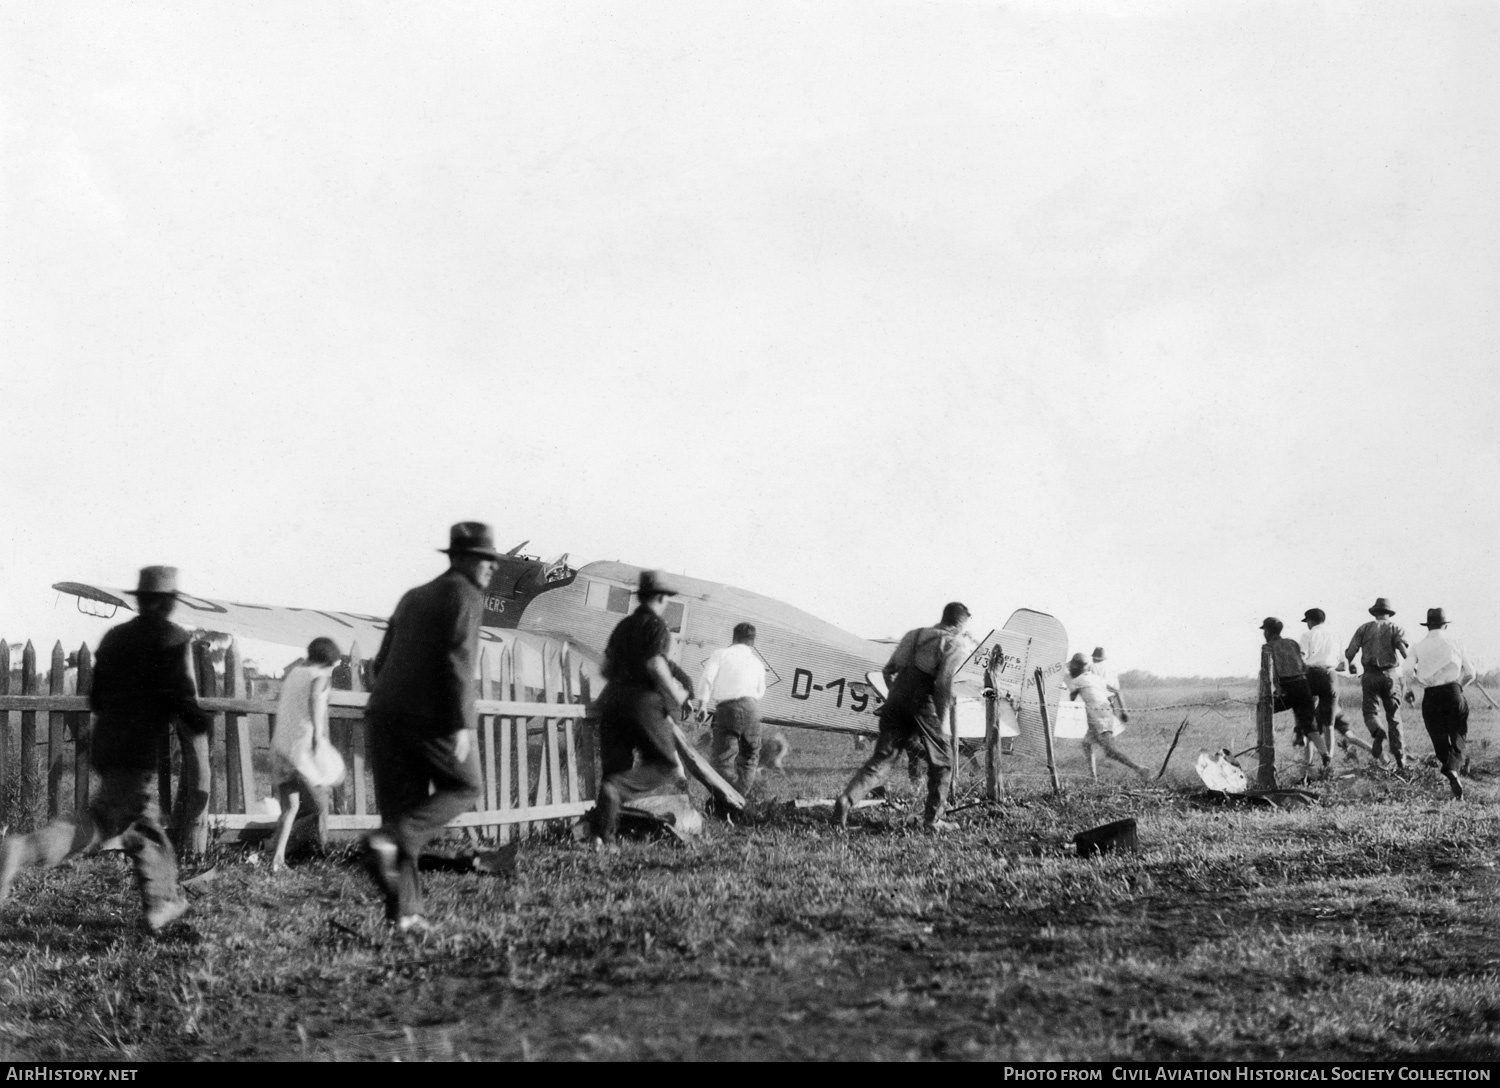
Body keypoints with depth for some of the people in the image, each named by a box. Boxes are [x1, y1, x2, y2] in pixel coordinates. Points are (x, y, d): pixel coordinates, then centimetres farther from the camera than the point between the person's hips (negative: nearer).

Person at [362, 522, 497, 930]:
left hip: (386, 712, 7)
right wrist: (461, 723, -17)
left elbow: (381, 663, 22)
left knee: (402, 807, 9)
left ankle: (402, 909, 4)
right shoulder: (465, 595, -1)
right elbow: (457, 661, -14)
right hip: (434, 715, -7)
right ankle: (391, 839, -9)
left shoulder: (412, 597, 23)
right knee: (463, 788, 13)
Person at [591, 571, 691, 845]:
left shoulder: (623, 626, 18)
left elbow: (606, 669, 17)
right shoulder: (656, 626, -3)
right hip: (644, 702, -7)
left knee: (614, 768, 9)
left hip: (612, 699, 7)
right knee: (665, 764, 3)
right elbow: (655, 664, -16)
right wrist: (675, 693, -3)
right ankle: (616, 788, -23)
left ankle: (602, 836, 1)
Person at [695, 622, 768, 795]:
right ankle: (741, 795, 11)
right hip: (751, 707, 3)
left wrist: (702, 704, -4)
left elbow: (707, 676, -3)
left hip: (725, 707, -3)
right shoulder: (757, 663, 22)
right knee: (749, 756, 17)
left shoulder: (721, 654, 12)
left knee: (724, 758, -4)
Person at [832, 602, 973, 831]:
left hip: (896, 701, 6)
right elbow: (944, 682, -13)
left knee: (882, 759, 5)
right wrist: (942, 721, -7)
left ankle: (846, 799, -14)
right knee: (941, 761, 13)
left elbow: (888, 670, 19)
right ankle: (933, 819, 14)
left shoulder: (914, 635, 21)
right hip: (923, 707, -6)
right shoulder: (957, 644, 0)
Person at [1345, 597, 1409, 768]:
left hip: (1370, 675, -1)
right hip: (1391, 674, 1)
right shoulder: (1395, 628, 6)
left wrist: (1350, 664, 19)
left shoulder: (1365, 628, 7)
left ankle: (1377, 732, -26)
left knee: (1370, 711, 9)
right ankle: (1400, 758, 6)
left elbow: (1350, 652, 2)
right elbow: (1403, 647, -13)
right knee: (1394, 716, 9)